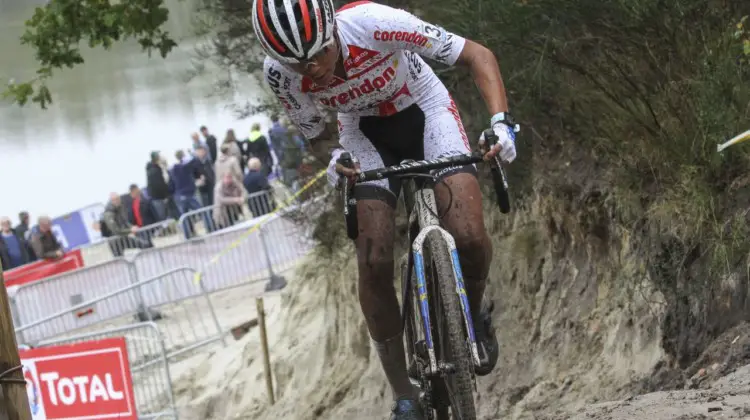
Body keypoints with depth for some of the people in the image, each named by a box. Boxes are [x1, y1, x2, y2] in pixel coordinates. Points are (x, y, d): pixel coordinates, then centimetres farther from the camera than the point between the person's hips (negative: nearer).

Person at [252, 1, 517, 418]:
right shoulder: (281, 73, -25)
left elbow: (477, 55, -26)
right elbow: (317, 135, -5)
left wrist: (501, 121, -41)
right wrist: (334, 157, -29)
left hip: (423, 110, -2)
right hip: (365, 131, 2)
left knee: (468, 237, -24)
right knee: (374, 264, -15)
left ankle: (477, 313, 11)